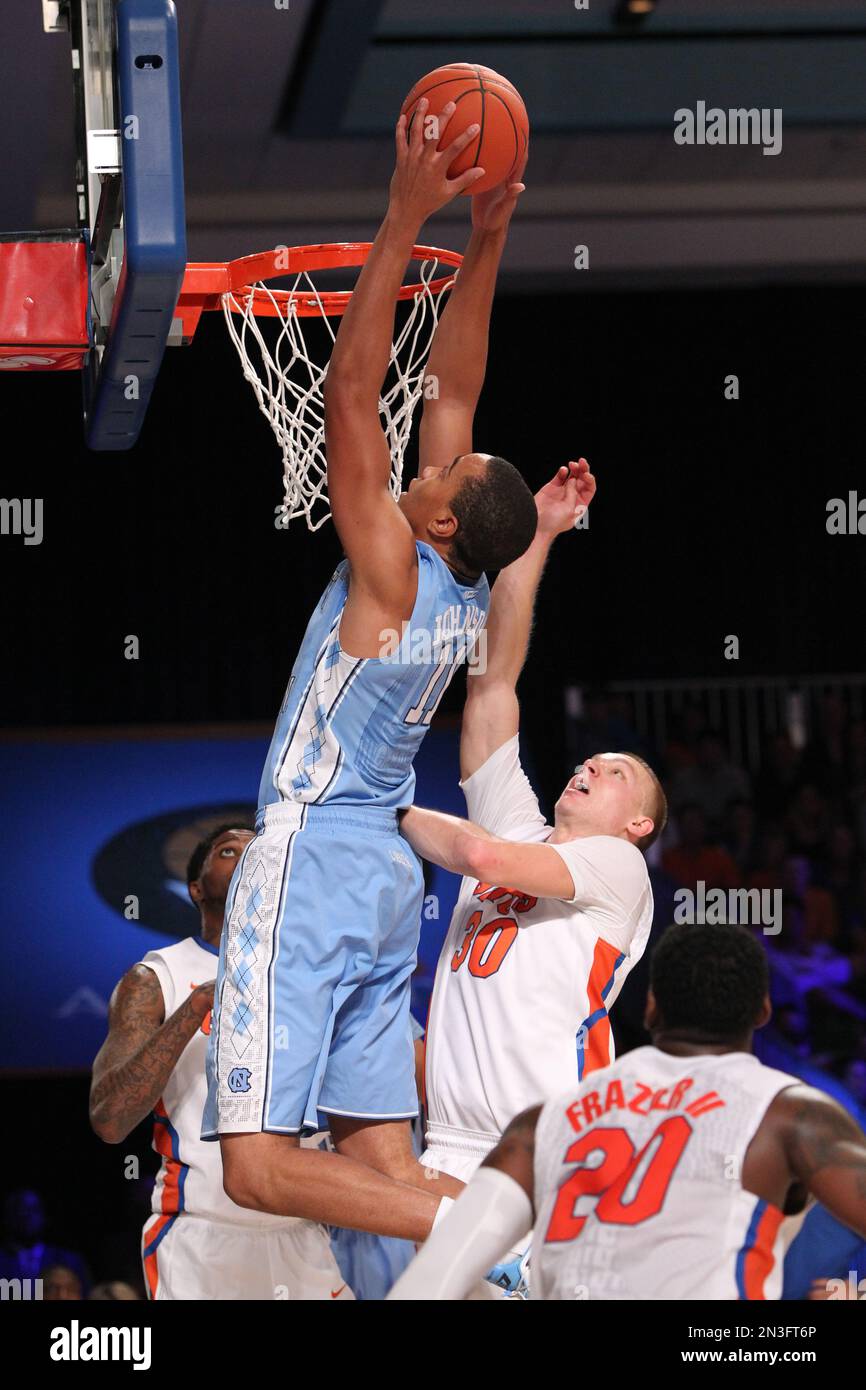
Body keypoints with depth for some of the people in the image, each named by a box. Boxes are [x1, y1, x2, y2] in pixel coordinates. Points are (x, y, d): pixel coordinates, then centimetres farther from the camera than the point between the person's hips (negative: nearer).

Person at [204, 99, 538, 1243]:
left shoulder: (392, 570, -13)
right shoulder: (468, 594, 6)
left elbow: (352, 391, -17)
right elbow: (453, 391, 13)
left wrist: (405, 223, -16)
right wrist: (485, 243, 12)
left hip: (313, 858, -8)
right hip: (387, 871, 8)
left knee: (260, 1162, -14)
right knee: (383, 1165, 5)